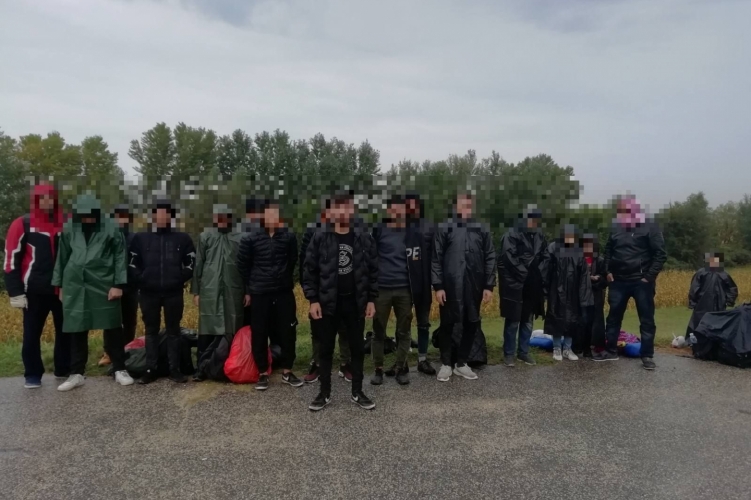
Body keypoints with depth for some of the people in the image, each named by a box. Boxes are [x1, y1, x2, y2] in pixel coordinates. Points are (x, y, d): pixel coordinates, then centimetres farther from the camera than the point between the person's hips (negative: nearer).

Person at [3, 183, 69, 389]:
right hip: (35, 291, -3)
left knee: (65, 331, 11)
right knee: (32, 334, 7)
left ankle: (64, 370, 24)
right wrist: (16, 292, -9)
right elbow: (11, 259, -6)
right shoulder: (22, 225, -5)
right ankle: (32, 375, 19)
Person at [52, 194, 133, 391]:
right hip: (75, 287, 3)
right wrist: (59, 284, 12)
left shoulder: (111, 229, -4)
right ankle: (76, 373, 19)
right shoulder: (68, 229, 5)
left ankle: (120, 369, 16)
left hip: (104, 286, -3)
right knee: (76, 331, 9)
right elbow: (62, 257, 12)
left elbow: (120, 257, -3)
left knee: (113, 329, 5)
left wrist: (118, 284, -8)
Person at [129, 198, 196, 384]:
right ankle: (150, 369, 16)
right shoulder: (140, 238, 5)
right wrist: (141, 280, -3)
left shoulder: (182, 238, 4)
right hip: (148, 293, 1)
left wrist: (180, 279, -3)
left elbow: (191, 263, 6)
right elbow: (132, 263, 7)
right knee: (151, 331, 9)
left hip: (173, 293, 0)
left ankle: (175, 369, 12)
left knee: (173, 331, 6)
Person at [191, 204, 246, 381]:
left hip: (233, 292, 0)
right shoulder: (205, 237, 9)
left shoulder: (240, 239, 5)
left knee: (233, 330, 2)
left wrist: (247, 291, -2)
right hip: (209, 291, 1)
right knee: (207, 329, 1)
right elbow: (198, 265, 7)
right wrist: (196, 291, 3)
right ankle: (202, 367, 8)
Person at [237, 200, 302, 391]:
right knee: (259, 334, 4)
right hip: (259, 294, -1)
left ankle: (287, 371, 21)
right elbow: (242, 265, 4)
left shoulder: (289, 237, -3)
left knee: (288, 332, 5)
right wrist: (248, 289, 6)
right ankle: (263, 373, 19)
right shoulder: (251, 239, -4)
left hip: (284, 292, 1)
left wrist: (285, 279, 11)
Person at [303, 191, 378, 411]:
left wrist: (371, 299, 0)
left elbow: (373, 270, 4)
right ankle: (325, 393, 22)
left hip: (355, 303, 1)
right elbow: (309, 270, -2)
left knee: (357, 348, 10)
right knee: (326, 349, 9)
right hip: (327, 302, -1)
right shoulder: (320, 237, -4)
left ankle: (357, 392, 24)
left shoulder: (363, 237, -1)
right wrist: (312, 299, -7)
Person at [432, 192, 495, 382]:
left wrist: (489, 285, 0)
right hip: (450, 286, -2)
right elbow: (436, 258, -2)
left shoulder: (482, 229, 7)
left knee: (471, 325, 9)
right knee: (447, 324, 6)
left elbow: (490, 258, 6)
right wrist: (438, 286, -7)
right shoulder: (444, 228, 1)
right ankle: (446, 364, 22)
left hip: (474, 287, 3)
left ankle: (461, 363, 25)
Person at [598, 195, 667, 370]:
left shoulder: (650, 228, -4)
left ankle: (647, 356, 12)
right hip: (618, 281, 4)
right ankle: (611, 351, 22)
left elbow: (660, 254, -7)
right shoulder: (616, 228, 9)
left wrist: (649, 276, -13)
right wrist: (608, 271, 6)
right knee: (613, 317, 10)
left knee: (647, 320, 3)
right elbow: (608, 252, 18)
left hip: (642, 282, -4)